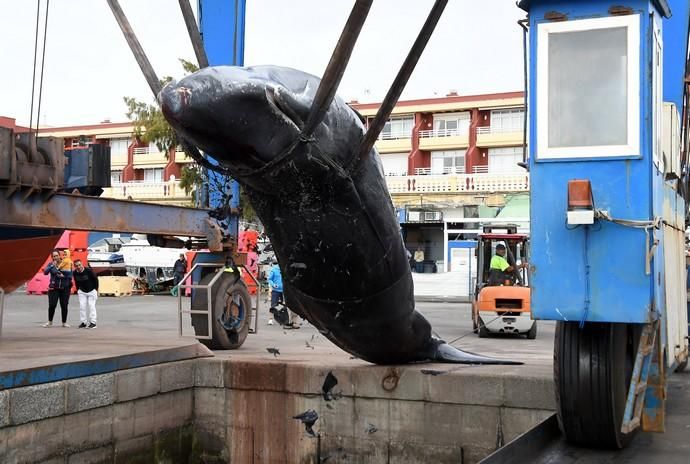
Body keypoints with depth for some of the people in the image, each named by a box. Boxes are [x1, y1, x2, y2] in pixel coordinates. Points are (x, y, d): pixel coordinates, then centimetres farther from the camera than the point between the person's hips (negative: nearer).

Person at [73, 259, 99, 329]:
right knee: (82, 306, -1)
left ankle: (93, 323, -1)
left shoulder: (88, 270, -23)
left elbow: (95, 279, -11)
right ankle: (84, 322, 6)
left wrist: (96, 290, -7)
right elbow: (76, 282, 8)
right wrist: (78, 290, 6)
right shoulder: (75, 273, -11)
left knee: (91, 306, -6)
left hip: (91, 291, -4)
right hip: (82, 292, 4)